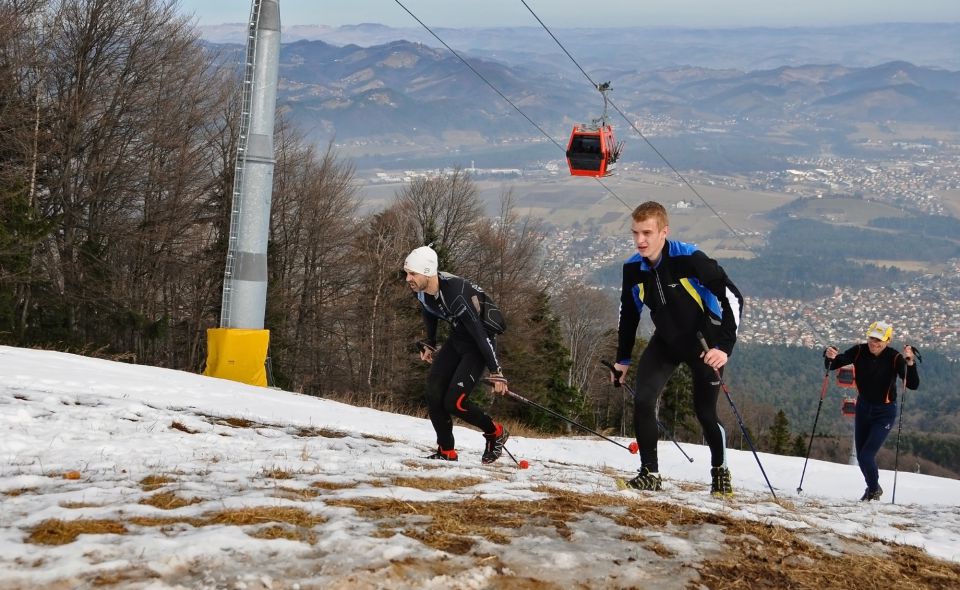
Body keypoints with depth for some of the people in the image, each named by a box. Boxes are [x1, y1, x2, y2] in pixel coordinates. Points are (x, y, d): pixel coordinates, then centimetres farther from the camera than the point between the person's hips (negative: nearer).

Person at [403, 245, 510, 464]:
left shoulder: (456, 294, -35)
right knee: (433, 393, -5)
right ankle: (447, 451, 7)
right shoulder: (422, 290, -10)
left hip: (480, 340, -8)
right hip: (457, 337, 8)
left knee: (454, 401, -15)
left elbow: (480, 333, -32)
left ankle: (496, 433, 10)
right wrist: (429, 344, 24)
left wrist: (496, 372, -28)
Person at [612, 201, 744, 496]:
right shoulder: (633, 269, -11)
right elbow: (628, 314, 7)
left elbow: (733, 297, -22)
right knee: (642, 401, -13)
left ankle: (720, 470, 27)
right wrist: (623, 359, 12)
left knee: (705, 412, 1)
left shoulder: (690, 259, -28)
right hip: (666, 341, 4)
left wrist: (724, 346, -28)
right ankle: (650, 473, -1)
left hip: (704, 342, -4)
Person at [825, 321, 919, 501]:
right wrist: (830, 357, -32)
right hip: (863, 407, 4)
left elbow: (913, 385, -26)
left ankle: (874, 489, 17)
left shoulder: (894, 358, -20)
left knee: (866, 456, -11)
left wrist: (910, 362, -41)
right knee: (861, 456, 15)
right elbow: (833, 365, -10)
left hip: (884, 412, -4)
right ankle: (872, 487, 42)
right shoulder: (859, 352, -13)